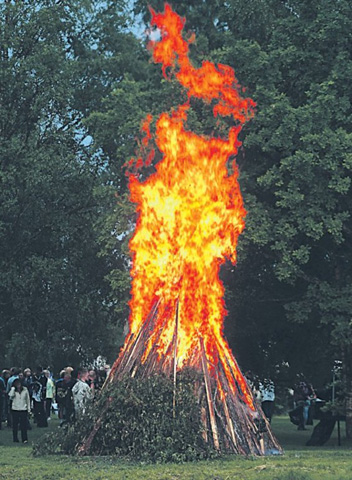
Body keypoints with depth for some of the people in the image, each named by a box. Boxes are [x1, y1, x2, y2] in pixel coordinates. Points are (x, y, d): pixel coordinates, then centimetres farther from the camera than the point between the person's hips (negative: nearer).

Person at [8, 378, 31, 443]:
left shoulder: (25, 390, 2)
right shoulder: (13, 390, -1)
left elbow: (28, 399, 9)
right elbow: (10, 395, -23)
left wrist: (29, 408, 8)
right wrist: (13, 388, -17)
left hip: (23, 409, 0)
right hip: (15, 409, 0)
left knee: (23, 425, -5)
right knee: (15, 425, 5)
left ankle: (24, 439, -4)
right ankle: (15, 439, 13)